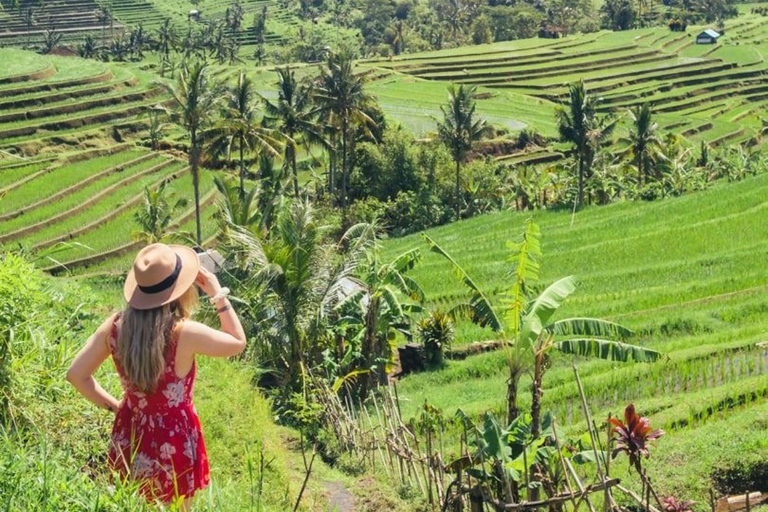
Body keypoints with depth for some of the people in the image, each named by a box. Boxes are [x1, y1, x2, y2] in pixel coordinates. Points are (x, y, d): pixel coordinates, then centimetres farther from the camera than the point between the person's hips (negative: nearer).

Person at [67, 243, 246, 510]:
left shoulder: (115, 326, -13)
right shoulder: (185, 334, -26)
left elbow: (76, 375, -5)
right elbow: (238, 343, -8)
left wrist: (113, 405, 6)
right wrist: (218, 294, -3)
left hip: (129, 438, 4)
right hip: (172, 444, -4)